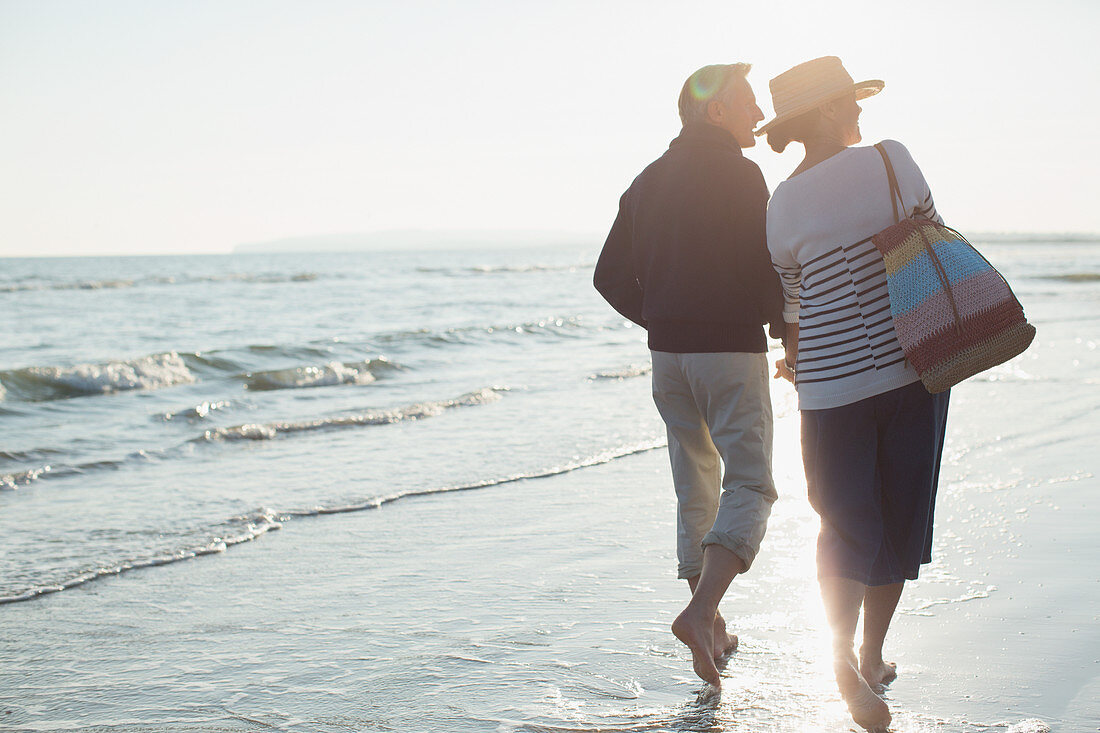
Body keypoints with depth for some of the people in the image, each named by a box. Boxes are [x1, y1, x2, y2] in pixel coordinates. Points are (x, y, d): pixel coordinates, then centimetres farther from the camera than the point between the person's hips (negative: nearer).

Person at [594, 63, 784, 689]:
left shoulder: (649, 181, 13)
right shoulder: (739, 175, -9)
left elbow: (611, 276, 12)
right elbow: (768, 268, -14)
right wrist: (787, 325, 4)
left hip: (668, 354, 7)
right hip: (732, 349, -7)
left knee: (697, 490, 14)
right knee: (750, 486, -4)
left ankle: (713, 634, 18)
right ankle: (702, 612, -22)